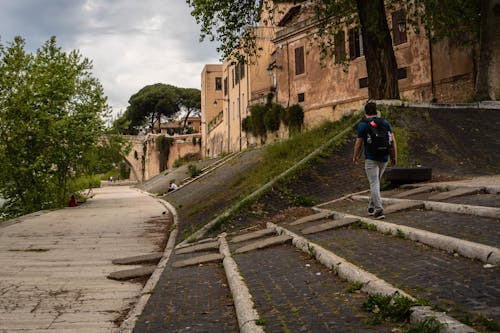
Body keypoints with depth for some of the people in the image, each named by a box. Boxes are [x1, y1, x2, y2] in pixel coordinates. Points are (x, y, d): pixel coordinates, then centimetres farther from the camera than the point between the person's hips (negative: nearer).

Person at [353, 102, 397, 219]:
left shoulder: (363, 125, -5)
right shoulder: (385, 123, 6)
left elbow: (358, 143, -2)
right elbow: (393, 141, 3)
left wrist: (355, 157, 13)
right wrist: (394, 157, 9)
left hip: (371, 159, -5)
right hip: (384, 158, 5)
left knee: (374, 184, -4)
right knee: (376, 182, 19)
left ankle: (379, 210, -12)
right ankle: (371, 207, 27)